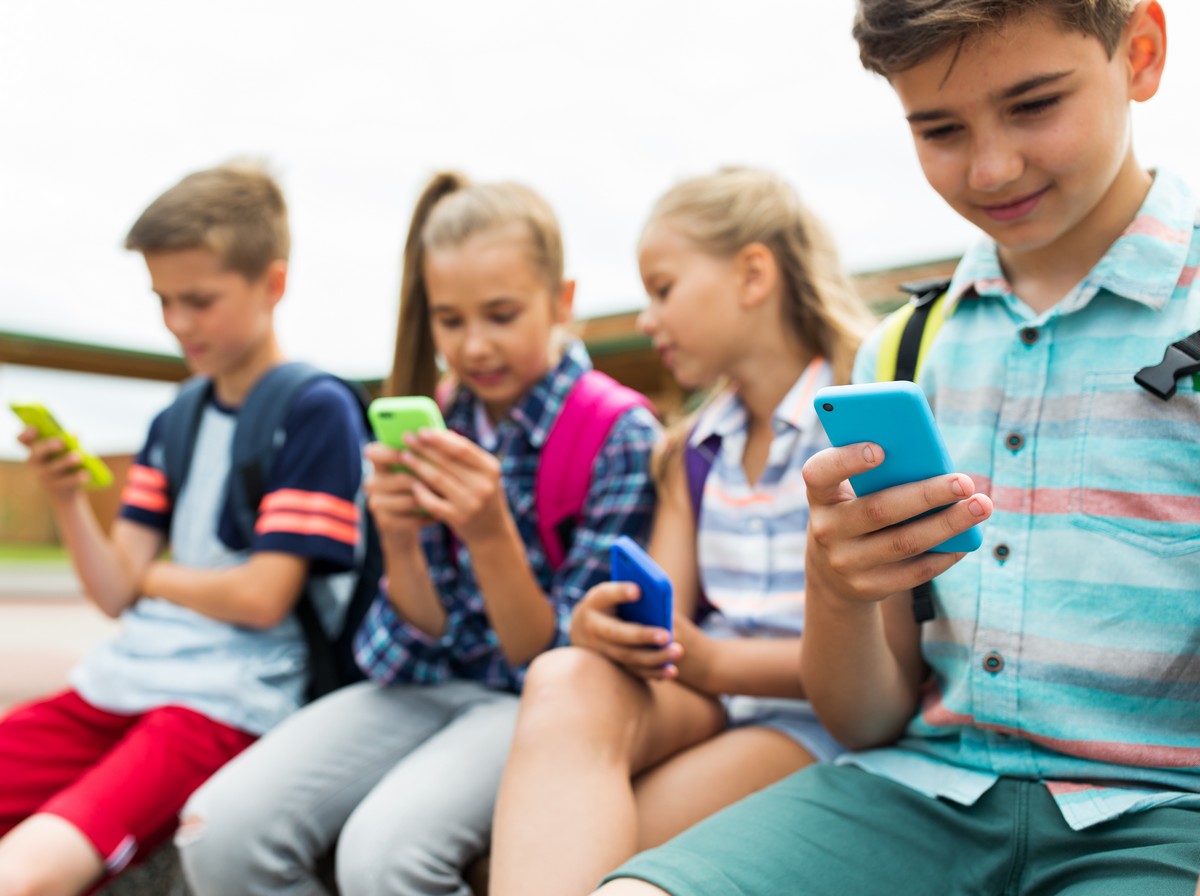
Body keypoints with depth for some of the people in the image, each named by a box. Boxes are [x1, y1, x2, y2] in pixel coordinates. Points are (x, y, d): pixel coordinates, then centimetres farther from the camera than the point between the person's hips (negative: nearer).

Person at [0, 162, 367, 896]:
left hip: (226, 705, -7)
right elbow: (117, 593, 10)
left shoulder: (316, 410, -5)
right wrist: (67, 499, -5)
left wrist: (154, 574, 5)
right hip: (118, 684, 7)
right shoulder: (174, 422, 15)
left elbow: (260, 598, -10)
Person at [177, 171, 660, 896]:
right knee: (220, 831, -17)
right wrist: (399, 543, -17)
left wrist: (490, 535, -26)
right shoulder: (433, 427, 3)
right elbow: (429, 637, 3)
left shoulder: (621, 434, -10)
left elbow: (549, 660, -10)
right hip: (433, 680, 5)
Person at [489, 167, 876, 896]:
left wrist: (712, 659, -20)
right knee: (565, 681, -29)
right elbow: (661, 623, 10)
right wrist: (603, 628, -14)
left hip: (816, 720, -5)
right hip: (698, 703, 5)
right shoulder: (693, 452, 17)